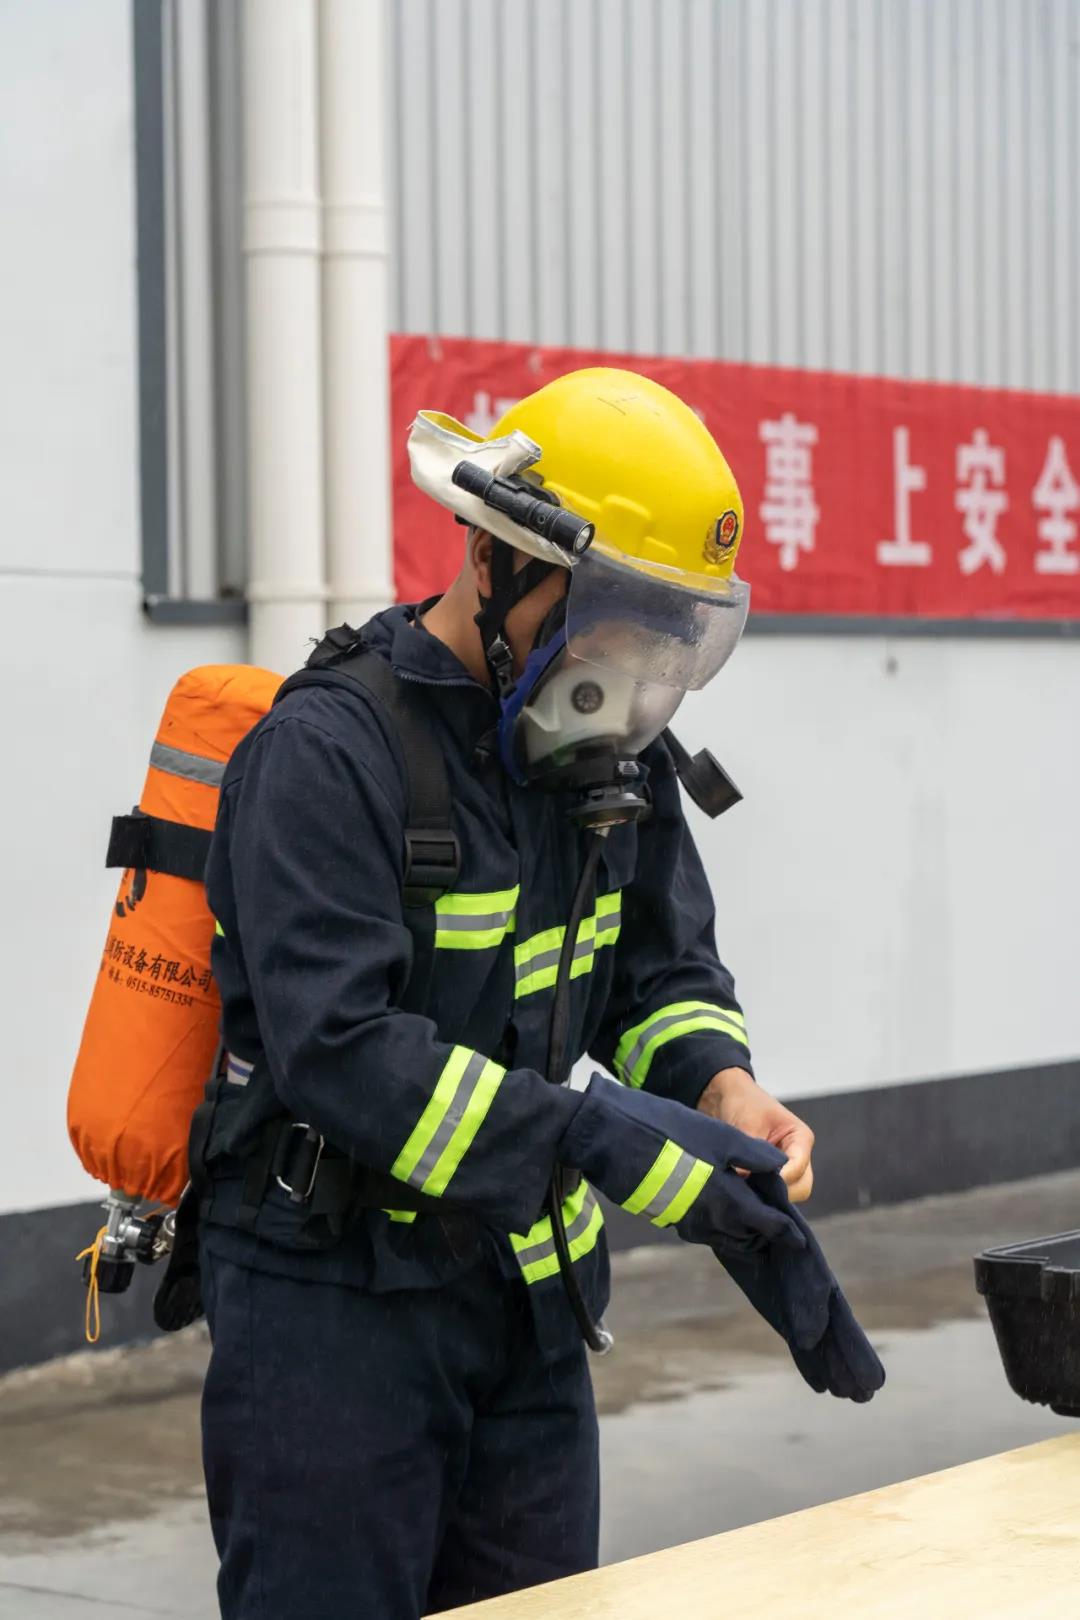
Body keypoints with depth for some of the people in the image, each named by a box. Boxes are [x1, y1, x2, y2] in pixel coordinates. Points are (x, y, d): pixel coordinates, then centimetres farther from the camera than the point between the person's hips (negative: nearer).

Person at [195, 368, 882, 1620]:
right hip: (334, 1301, -7)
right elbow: (340, 1048, -27)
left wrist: (720, 1086, -10)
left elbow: (665, 970, 12)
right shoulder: (330, 752, -19)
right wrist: (596, 1139, -31)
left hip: (526, 1293, 7)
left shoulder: (610, 753, 6)